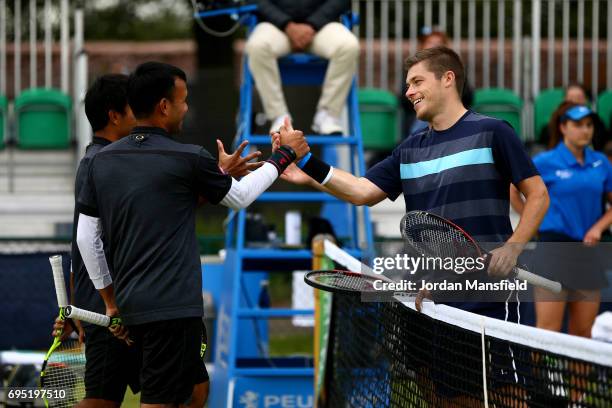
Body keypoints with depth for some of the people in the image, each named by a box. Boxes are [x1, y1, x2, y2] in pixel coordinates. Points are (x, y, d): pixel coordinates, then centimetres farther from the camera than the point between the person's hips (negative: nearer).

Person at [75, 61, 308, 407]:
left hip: (130, 302, 7)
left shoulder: (103, 161, 7)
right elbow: (239, 197, 9)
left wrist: (110, 299, 18)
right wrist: (285, 154, 22)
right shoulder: (188, 159, -9)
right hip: (173, 307, -7)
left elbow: (86, 237, 10)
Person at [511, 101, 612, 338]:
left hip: (589, 248, 4)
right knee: (548, 330, -9)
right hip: (554, 247, -4)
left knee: (583, 331, 6)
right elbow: (512, 191, 6)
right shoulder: (546, 162, -4)